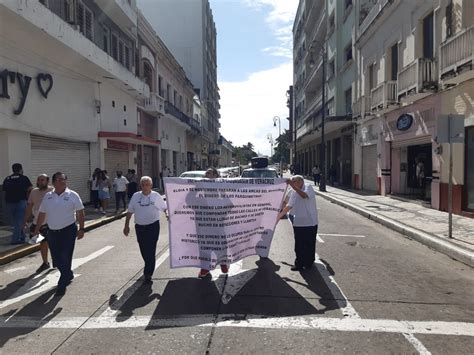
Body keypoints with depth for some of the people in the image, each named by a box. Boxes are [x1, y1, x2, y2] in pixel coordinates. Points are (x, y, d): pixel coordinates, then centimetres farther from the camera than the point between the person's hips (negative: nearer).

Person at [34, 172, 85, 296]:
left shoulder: (72, 195, -6)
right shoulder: (48, 196, 5)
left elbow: (80, 213, -5)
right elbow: (42, 214, 12)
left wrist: (81, 229, -9)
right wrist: (37, 229, 11)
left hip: (68, 231, -4)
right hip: (52, 232, 5)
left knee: (65, 258, -2)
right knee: (56, 258, 12)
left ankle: (62, 284, 12)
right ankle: (68, 275, 37)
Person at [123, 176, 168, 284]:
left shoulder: (156, 196, -1)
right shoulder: (136, 196, 4)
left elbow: (164, 207, 7)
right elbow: (130, 212, 9)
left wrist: (167, 214, -14)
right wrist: (126, 225, 7)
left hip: (153, 226, -3)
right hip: (139, 226, 3)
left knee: (150, 250, -6)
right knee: (143, 250, 13)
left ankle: (148, 274, 1)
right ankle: (149, 268, 37)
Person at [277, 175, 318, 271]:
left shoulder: (308, 187, -7)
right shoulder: (294, 192, 10)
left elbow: (304, 195, -29)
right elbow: (289, 206, 16)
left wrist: (293, 186, -33)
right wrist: (280, 215, 14)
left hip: (310, 223, -5)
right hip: (298, 223, 6)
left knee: (309, 244, 6)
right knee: (299, 245, 8)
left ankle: (308, 263, 20)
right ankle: (299, 263, 19)